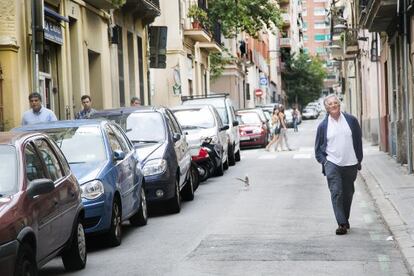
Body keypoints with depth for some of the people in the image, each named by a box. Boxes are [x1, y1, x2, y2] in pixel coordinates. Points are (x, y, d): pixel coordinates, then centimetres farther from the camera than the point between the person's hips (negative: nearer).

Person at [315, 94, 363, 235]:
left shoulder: (351, 120, 4)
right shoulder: (323, 125, 2)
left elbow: (358, 141, 10)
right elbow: (318, 147, 9)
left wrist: (359, 160, 7)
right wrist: (323, 161, -3)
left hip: (350, 164, 2)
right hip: (332, 164, -2)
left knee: (348, 193, 10)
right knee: (336, 192, -12)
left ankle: (345, 220, 27)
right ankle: (342, 224, -14)